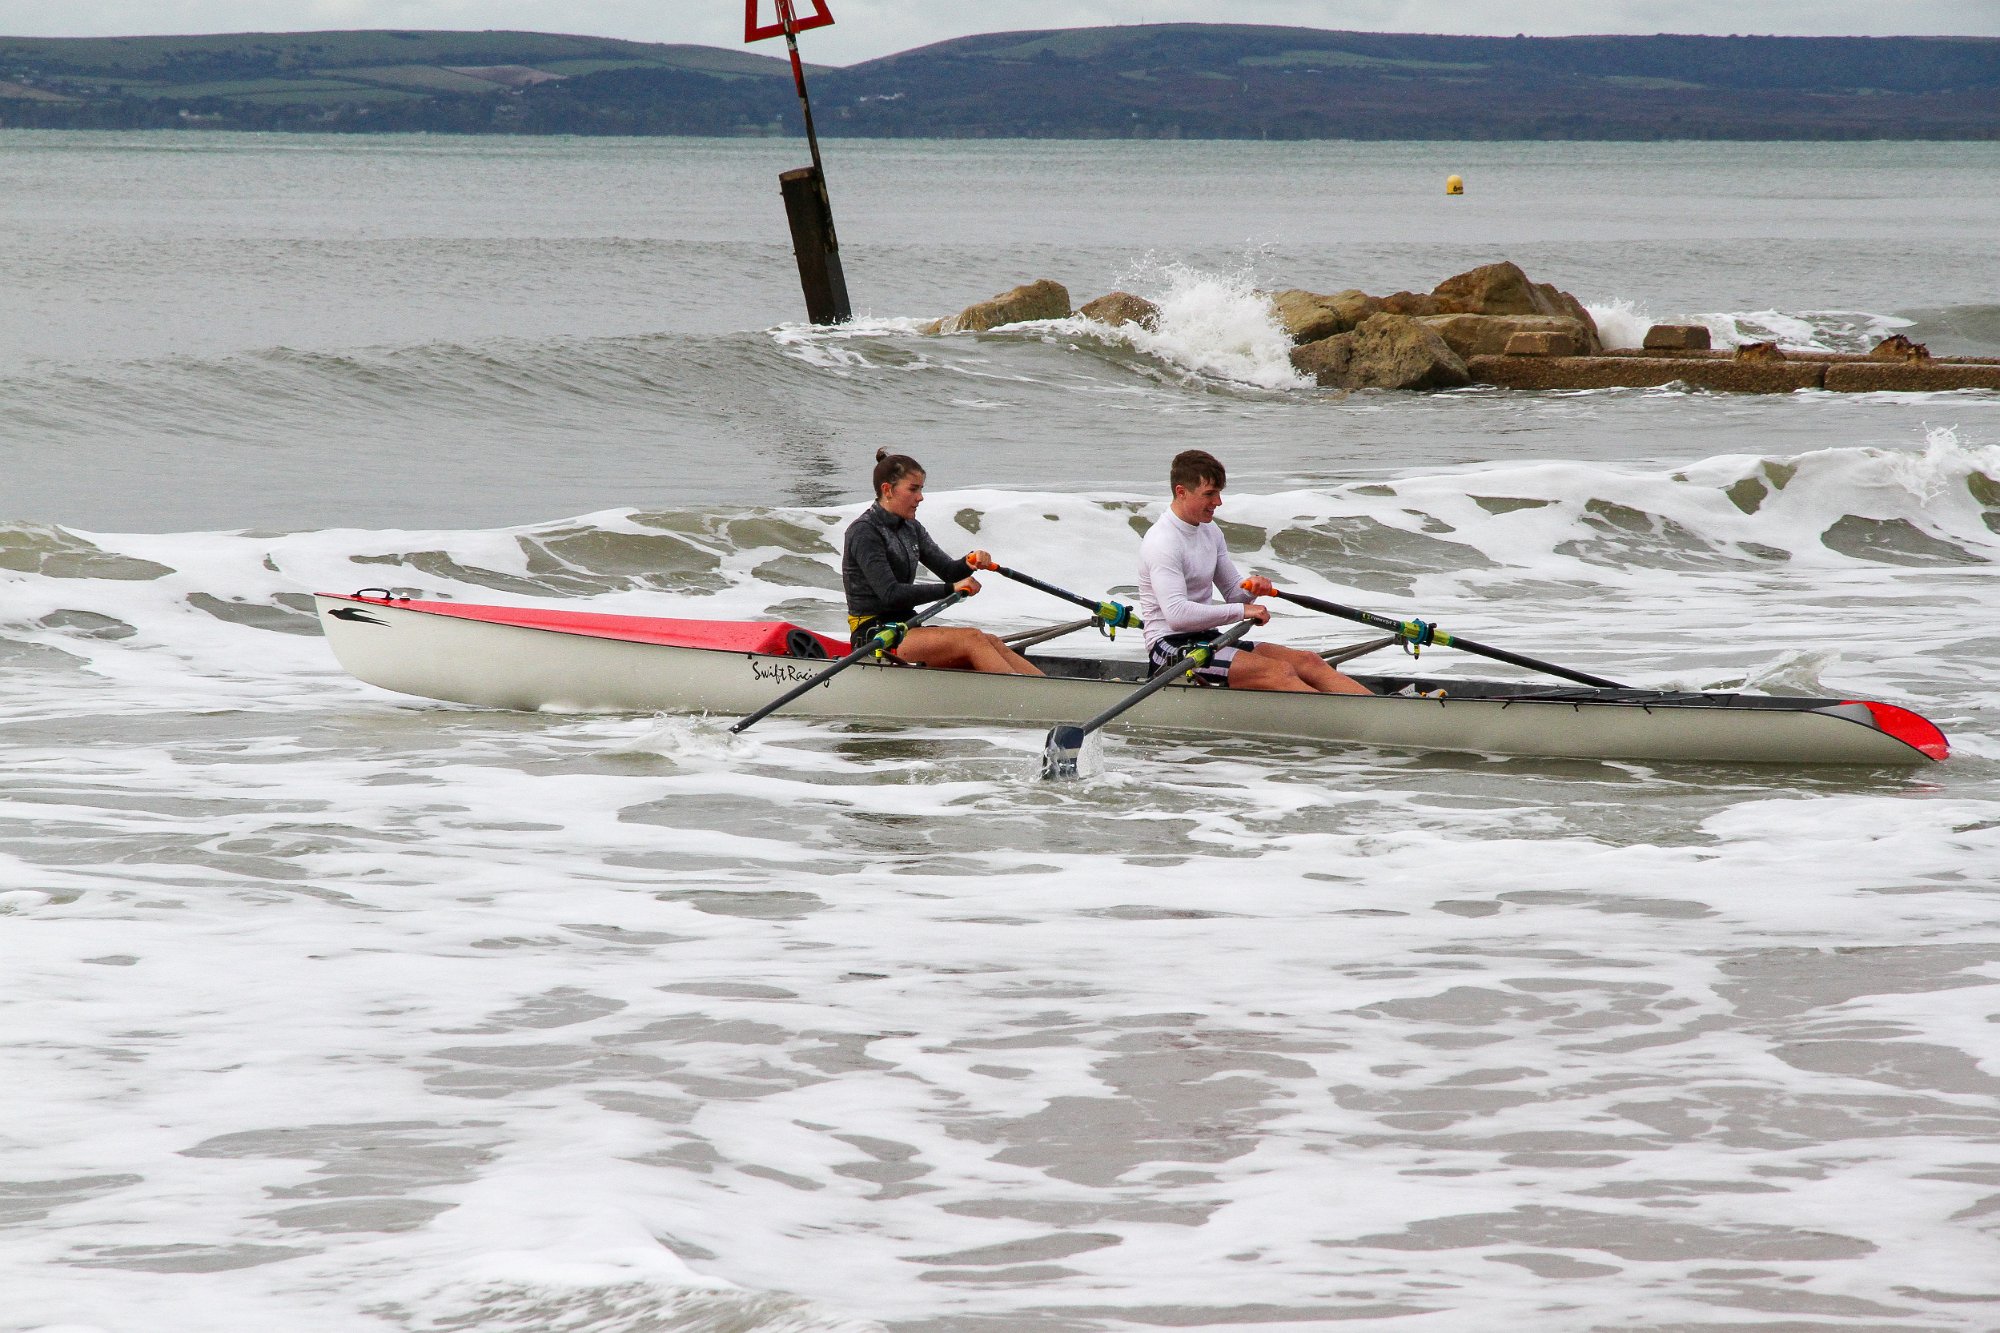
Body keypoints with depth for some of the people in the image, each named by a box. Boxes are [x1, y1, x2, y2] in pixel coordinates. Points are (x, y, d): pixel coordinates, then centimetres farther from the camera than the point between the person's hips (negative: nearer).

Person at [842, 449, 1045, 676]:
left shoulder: (910, 529, 15)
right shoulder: (864, 532, -12)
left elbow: (947, 570, 10)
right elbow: (891, 595, -21)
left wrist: (969, 563, -14)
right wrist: (951, 589, -22)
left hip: (906, 628, 8)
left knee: (991, 642, -15)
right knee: (972, 639, -25)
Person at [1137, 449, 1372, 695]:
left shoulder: (1210, 532, 14)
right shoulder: (1162, 543, -15)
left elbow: (1233, 591, 20)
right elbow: (1176, 613, -26)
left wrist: (1251, 589, -6)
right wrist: (1242, 611, -21)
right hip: (1172, 647, -9)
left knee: (1308, 662, -9)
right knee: (1279, 672, -26)